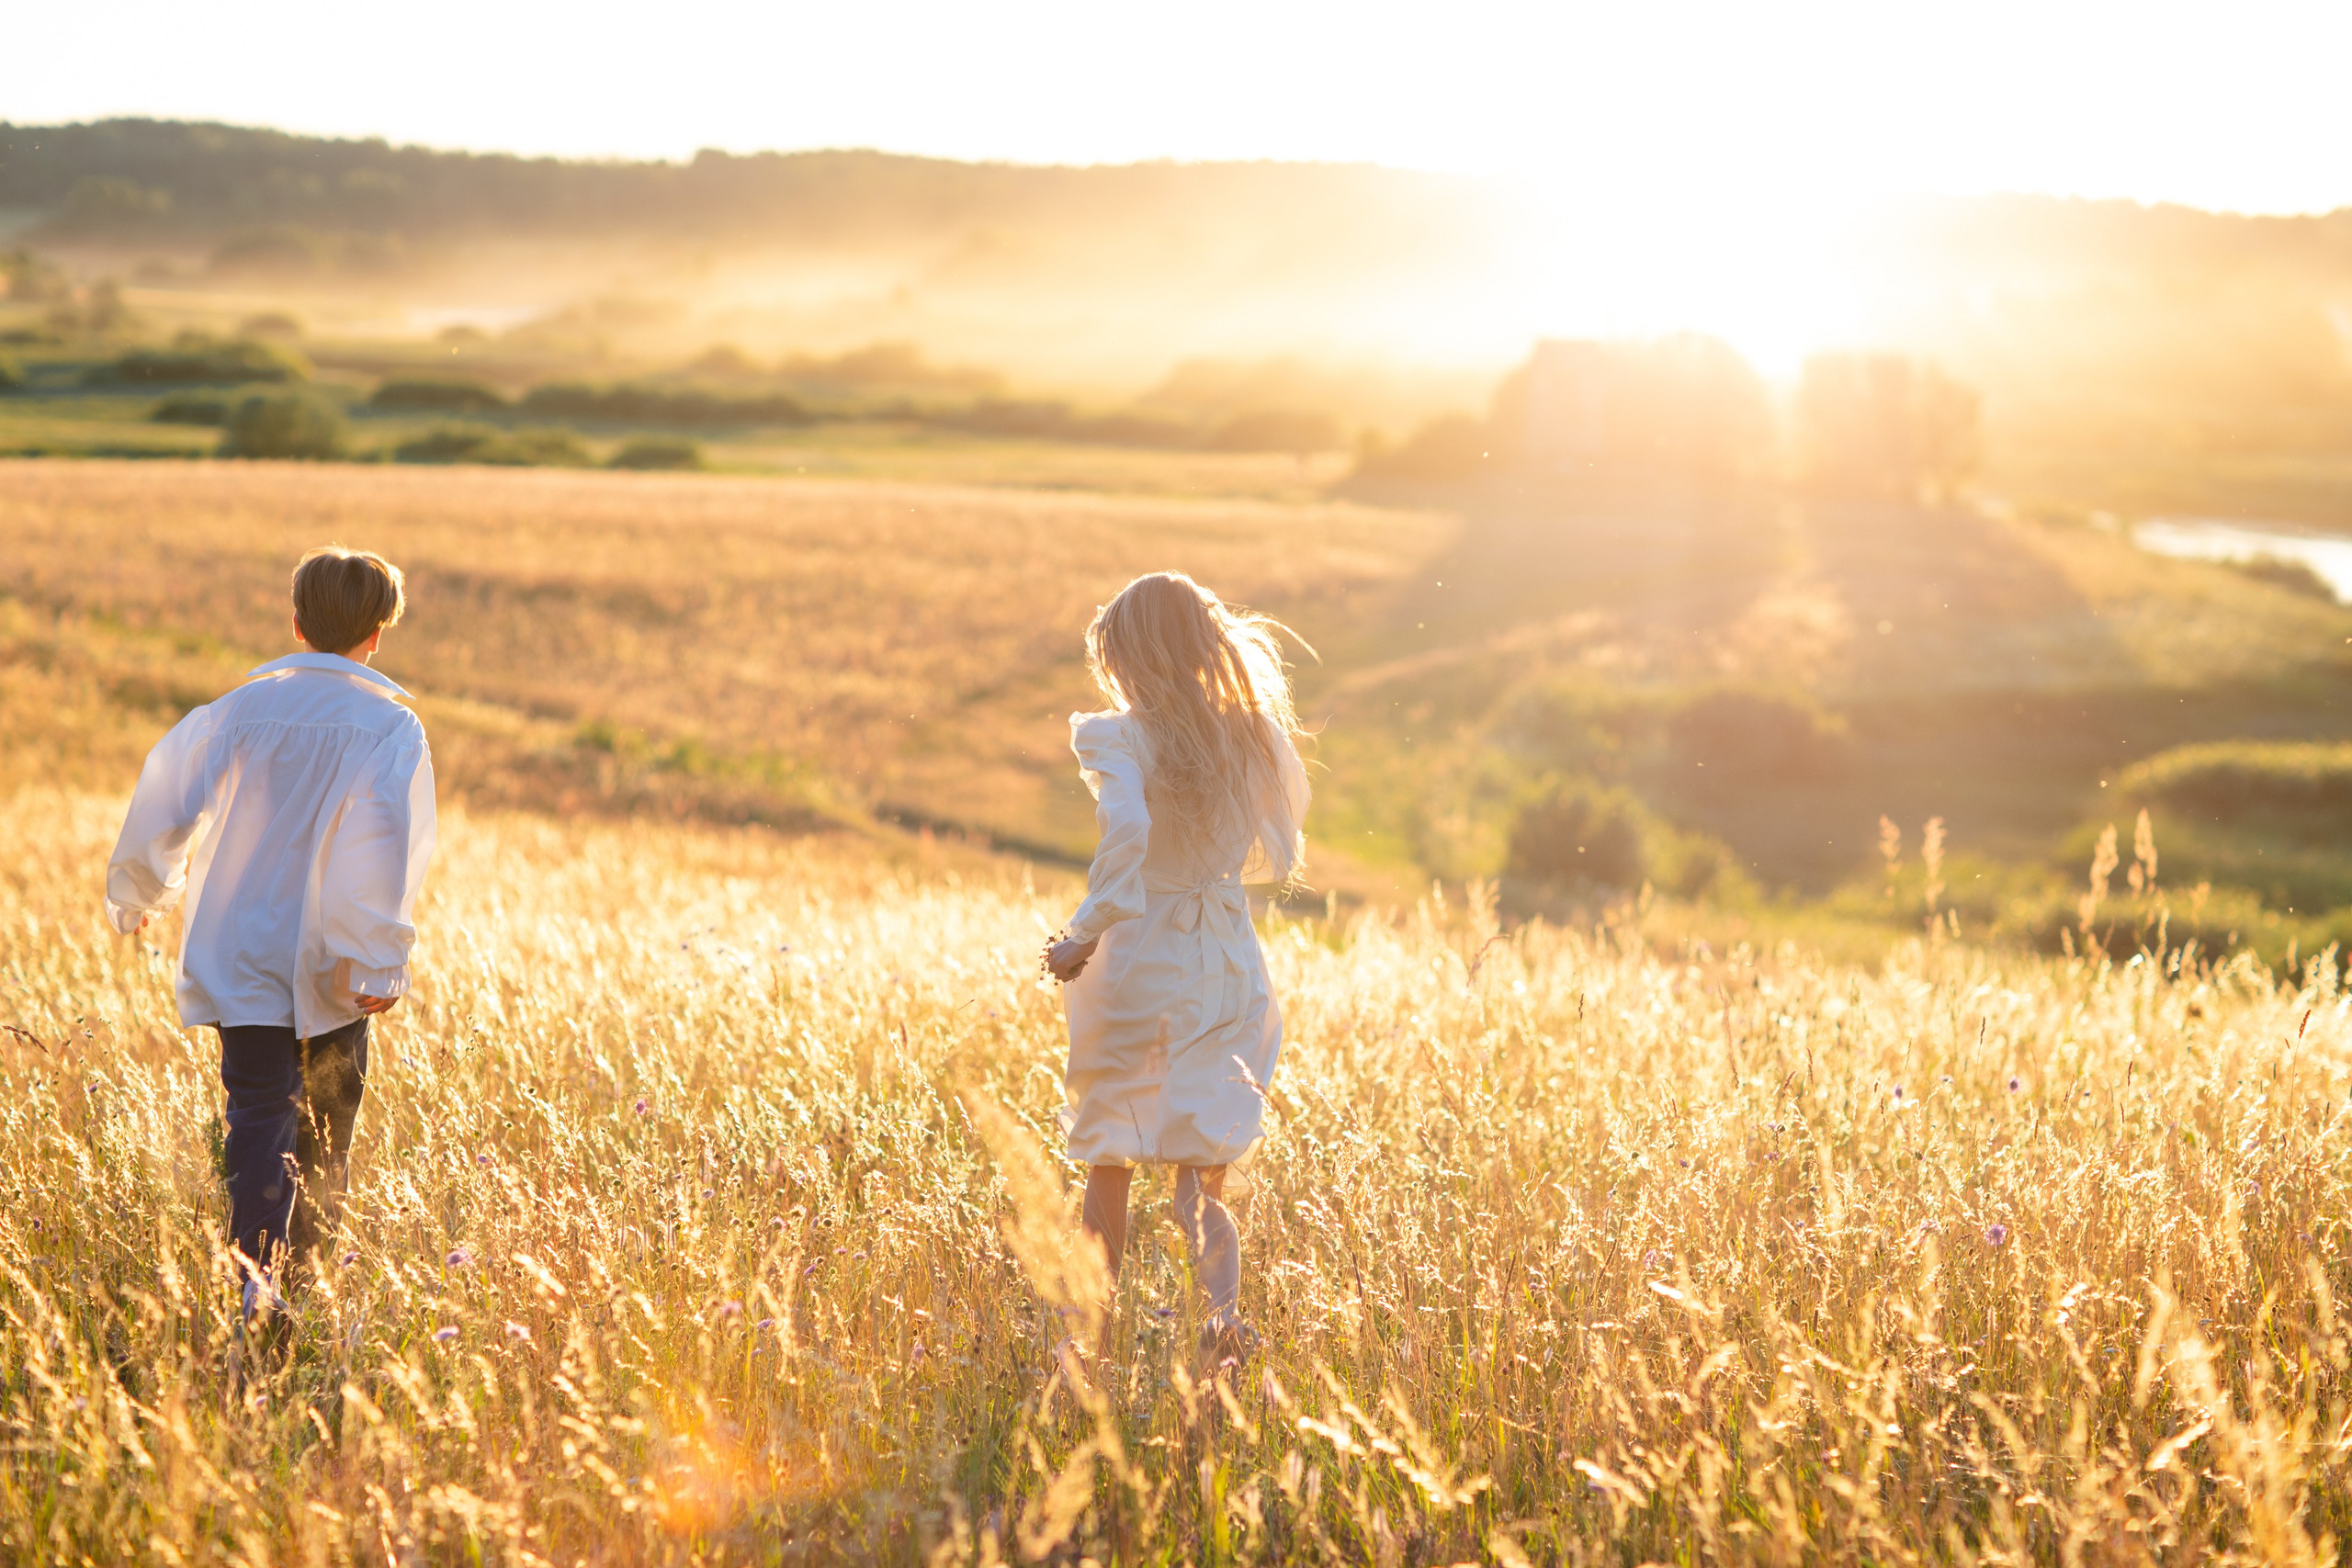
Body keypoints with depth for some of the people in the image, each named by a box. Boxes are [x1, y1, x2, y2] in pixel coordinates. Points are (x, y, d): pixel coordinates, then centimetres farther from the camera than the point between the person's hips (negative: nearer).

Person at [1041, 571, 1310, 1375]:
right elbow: (1279, 860, 11)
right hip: (1226, 965, 4)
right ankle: (1223, 1307, -23)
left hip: (1136, 957, -3)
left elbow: (1126, 833, -32)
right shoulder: (1254, 740, 2)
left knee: (1109, 1165, 15)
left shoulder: (1123, 739, -13)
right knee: (1203, 1167, 5)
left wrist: (1082, 937, -22)